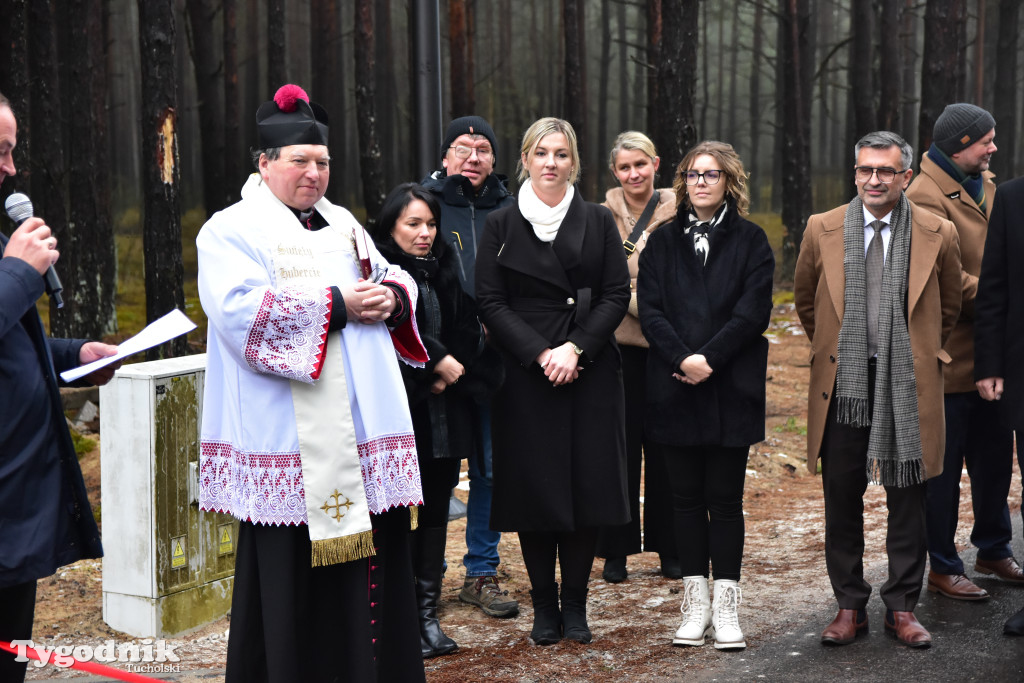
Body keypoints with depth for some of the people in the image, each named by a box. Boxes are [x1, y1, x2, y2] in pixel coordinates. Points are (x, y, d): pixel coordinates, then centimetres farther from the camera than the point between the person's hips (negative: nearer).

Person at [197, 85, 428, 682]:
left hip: (366, 432, 6)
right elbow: (243, 311, -16)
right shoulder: (231, 230, -1)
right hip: (292, 439, -6)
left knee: (374, 560, 7)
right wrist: (337, 304, -16)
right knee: (297, 582, -3)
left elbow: (394, 276, 22)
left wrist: (392, 296, -3)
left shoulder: (343, 224, 20)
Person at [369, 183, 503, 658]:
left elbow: (466, 331, 10)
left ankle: (427, 614, 13)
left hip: (444, 413, 6)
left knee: (435, 509, 7)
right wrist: (436, 362, -13)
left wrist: (451, 375, -3)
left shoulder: (445, 269, 14)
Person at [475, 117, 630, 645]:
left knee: (586, 483, -1)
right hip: (525, 374, -1)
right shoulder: (501, 225, 5)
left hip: (589, 373, 1)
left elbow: (617, 295, 2)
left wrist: (575, 347, -12)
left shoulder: (598, 222, 8)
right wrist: (540, 353, -12)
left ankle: (575, 604, 11)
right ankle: (543, 607, 11)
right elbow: (489, 303, -1)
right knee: (533, 485, 0)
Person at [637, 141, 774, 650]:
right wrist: (682, 359, -14)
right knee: (686, 497, 6)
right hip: (674, 388, 2)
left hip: (730, 388, -2)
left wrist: (708, 359, -16)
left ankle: (725, 604, 7)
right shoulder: (662, 242, 11)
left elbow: (753, 312, -6)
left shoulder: (751, 241, 5)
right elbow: (649, 310, 1)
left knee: (726, 497, 1)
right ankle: (695, 602, 13)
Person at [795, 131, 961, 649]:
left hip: (908, 386, -1)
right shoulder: (822, 229, 2)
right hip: (842, 385, 1)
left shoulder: (938, 235, 0)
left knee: (907, 500, 5)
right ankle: (850, 607, 18)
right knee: (842, 499, 6)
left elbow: (949, 307, 15)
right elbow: (805, 300, 17)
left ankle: (902, 607, 19)